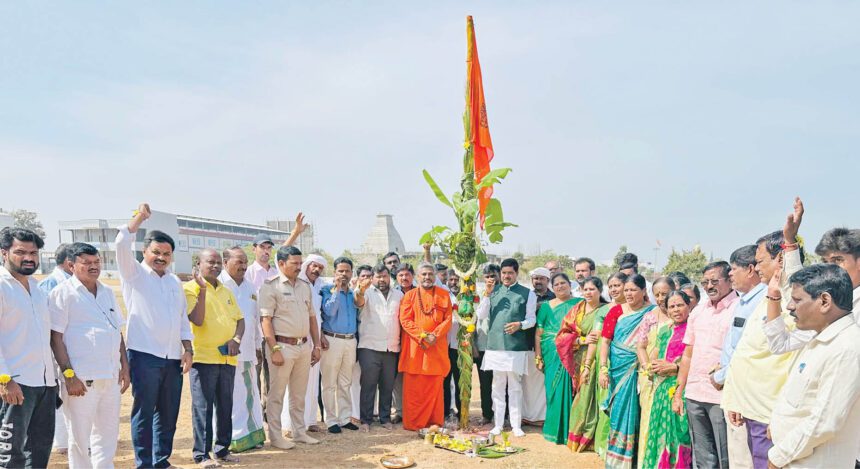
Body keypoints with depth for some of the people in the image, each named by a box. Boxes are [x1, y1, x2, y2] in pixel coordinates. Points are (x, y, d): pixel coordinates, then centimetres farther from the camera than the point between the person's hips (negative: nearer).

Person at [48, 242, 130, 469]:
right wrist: (69, 375, -16)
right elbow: (56, 337, -10)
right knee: (80, 436, 3)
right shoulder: (63, 292, -6)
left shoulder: (107, 292, 13)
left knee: (108, 433, 14)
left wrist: (124, 367, 12)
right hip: (82, 378, -6)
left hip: (111, 376, 6)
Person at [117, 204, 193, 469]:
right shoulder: (135, 274, 1)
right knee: (144, 412, 0)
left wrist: (187, 349, 10)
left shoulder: (175, 282, 17)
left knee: (169, 413, 10)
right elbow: (122, 243, -15)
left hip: (173, 357, 6)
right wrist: (140, 216, -13)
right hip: (144, 355, -5)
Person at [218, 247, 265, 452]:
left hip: (248, 350, 7)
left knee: (250, 393, 11)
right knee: (229, 395, -2)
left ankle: (251, 434, 20)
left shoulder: (249, 287, 14)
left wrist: (258, 345, 20)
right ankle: (228, 438, 6)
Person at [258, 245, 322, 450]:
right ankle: (275, 436, 13)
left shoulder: (305, 286, 12)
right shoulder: (270, 286, -8)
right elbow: (266, 320, -13)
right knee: (277, 393, 3)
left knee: (299, 393, 15)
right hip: (282, 346, -6)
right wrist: (274, 349, -18)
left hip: (304, 346, 6)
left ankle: (299, 432, 25)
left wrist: (316, 346, 13)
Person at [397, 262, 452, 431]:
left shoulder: (444, 295, 9)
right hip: (414, 347, -1)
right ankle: (413, 422, 8)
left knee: (435, 386, 3)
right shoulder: (410, 295, 7)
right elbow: (405, 320, -2)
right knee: (413, 388, 1)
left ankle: (434, 422, 12)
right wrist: (422, 336, -13)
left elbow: (448, 319, 3)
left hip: (437, 347, 1)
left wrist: (435, 335, -12)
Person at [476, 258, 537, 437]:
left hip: (516, 348, -2)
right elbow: (481, 315, 5)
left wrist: (519, 325, -17)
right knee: (497, 386, 8)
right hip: (495, 345, 2)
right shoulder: (493, 291, 11)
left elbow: (531, 319, 3)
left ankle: (516, 425, 12)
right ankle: (498, 424, 16)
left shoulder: (527, 293, 5)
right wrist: (487, 294, -6)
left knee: (515, 386, 3)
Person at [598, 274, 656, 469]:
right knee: (620, 411, 6)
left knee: (635, 413, 3)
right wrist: (603, 369, -7)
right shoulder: (616, 311, 3)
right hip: (618, 370, 1)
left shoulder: (652, 313, 0)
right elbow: (605, 342, 1)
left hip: (640, 371, -1)